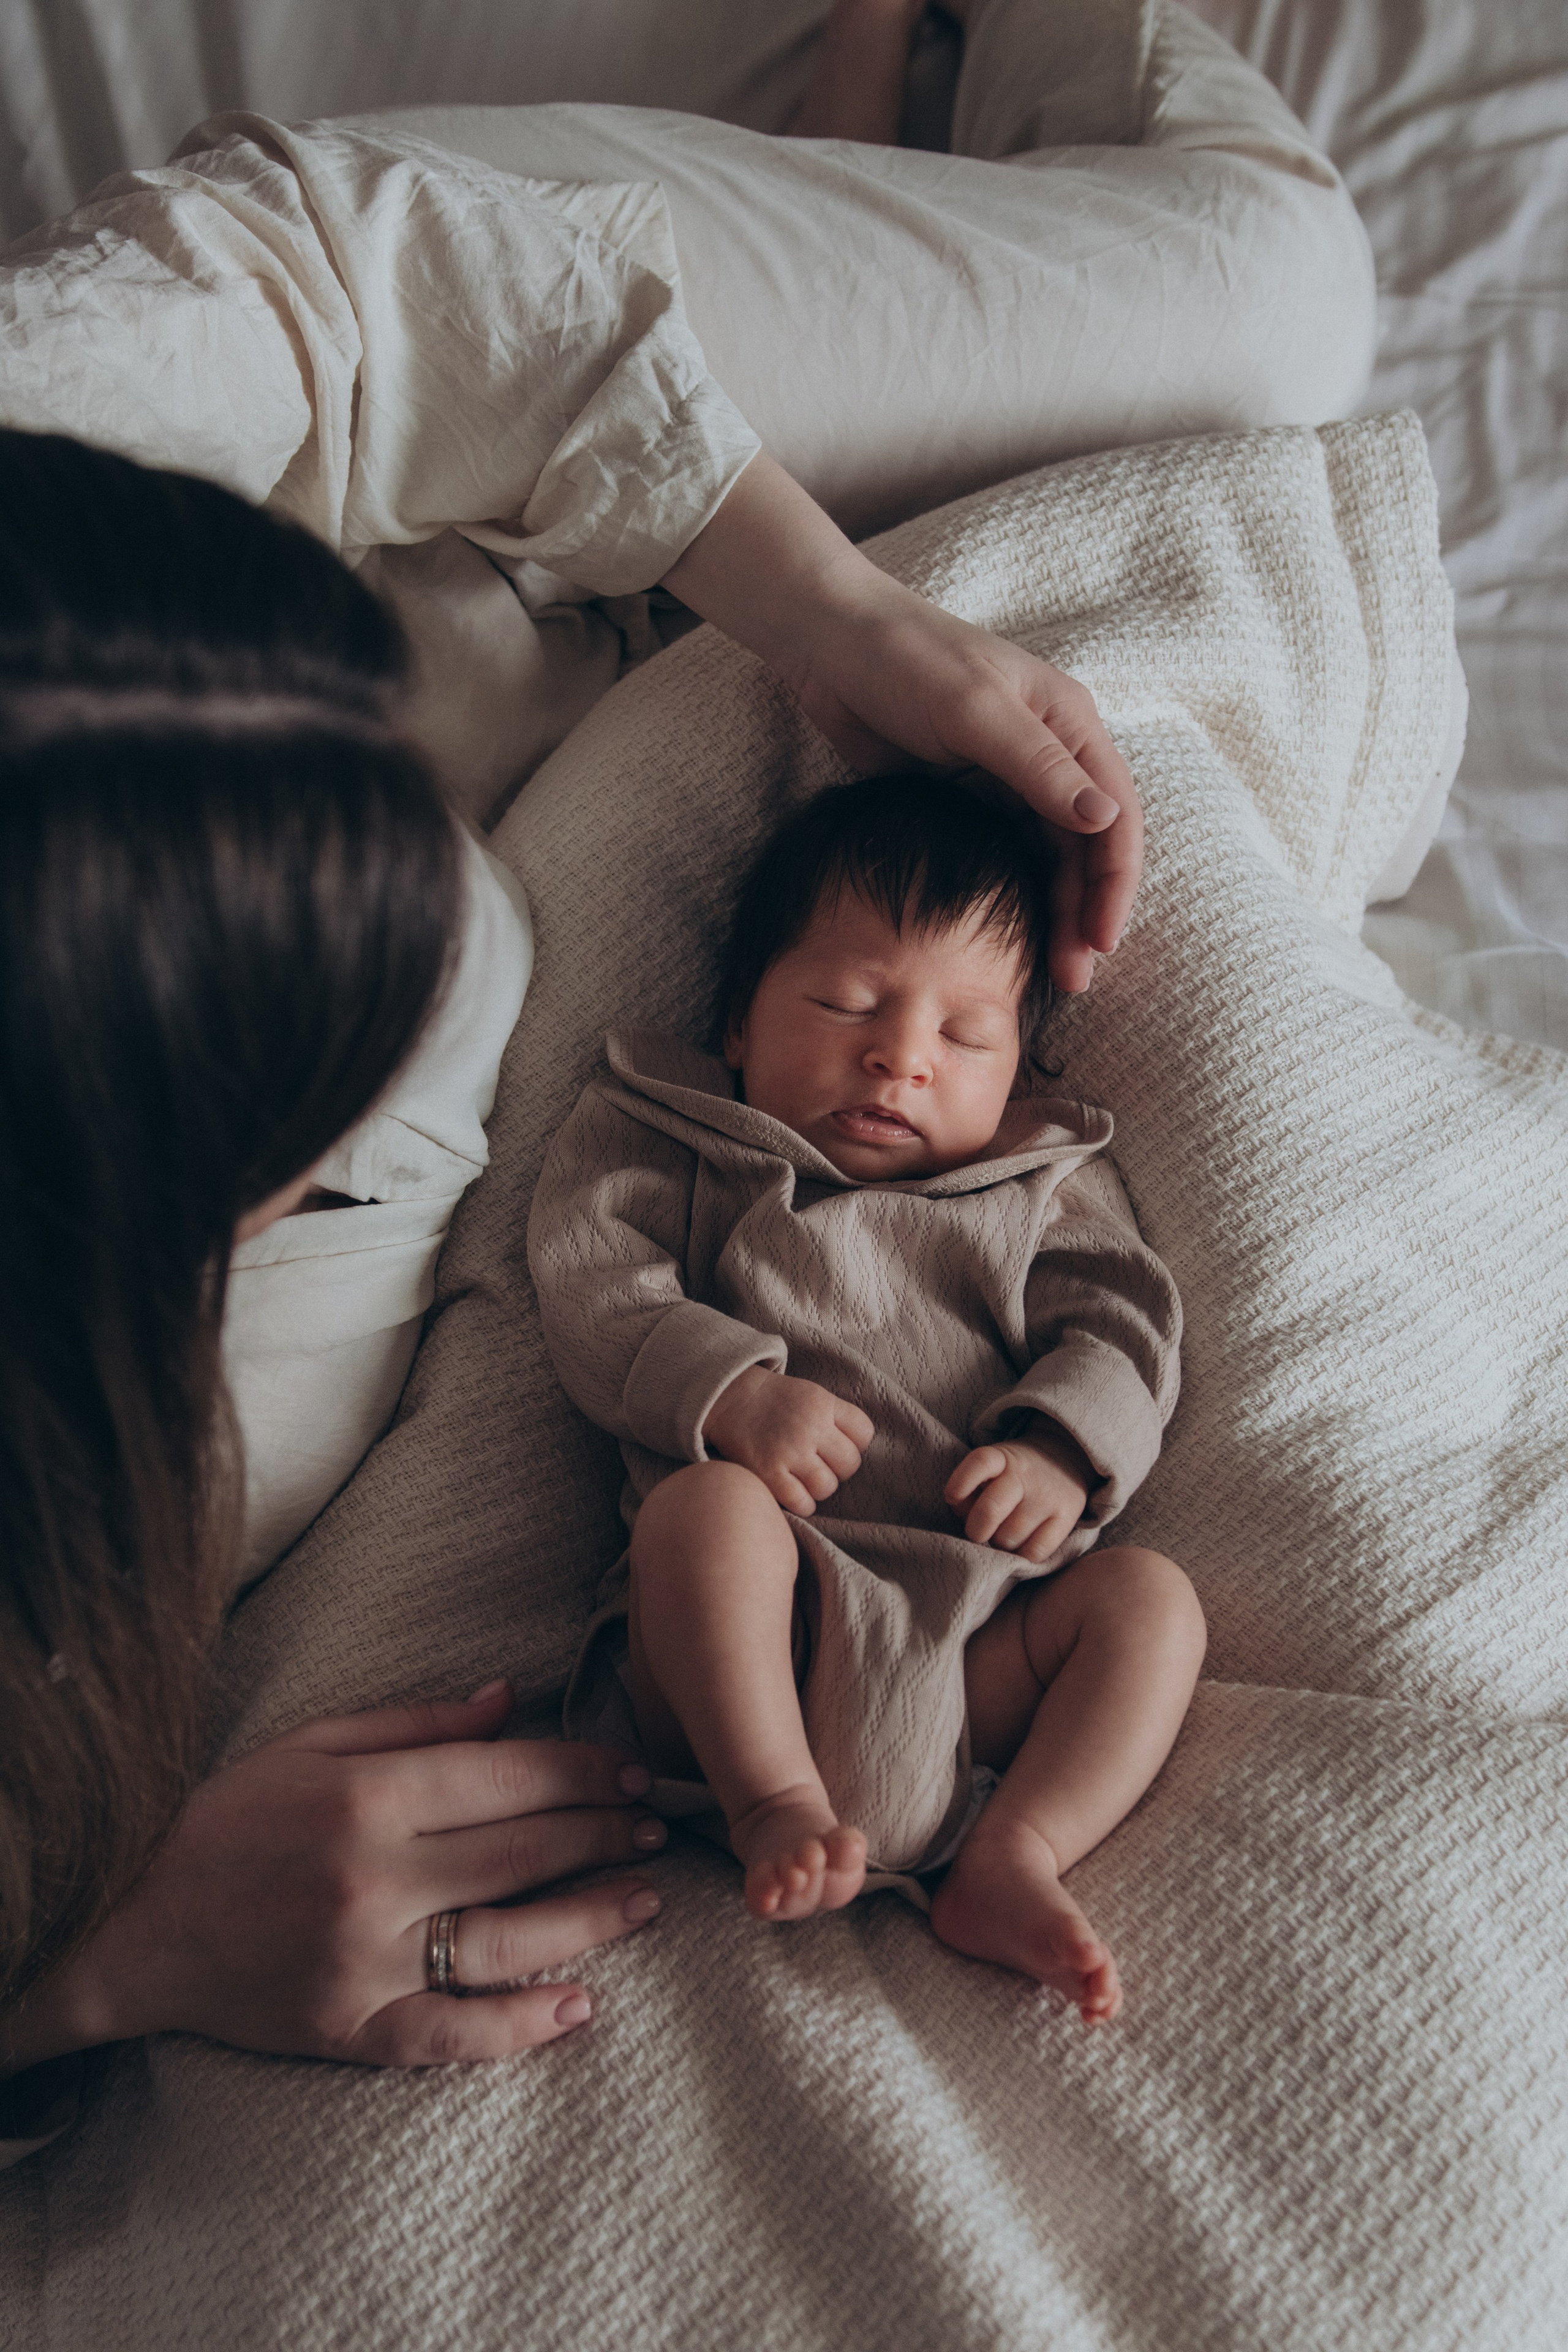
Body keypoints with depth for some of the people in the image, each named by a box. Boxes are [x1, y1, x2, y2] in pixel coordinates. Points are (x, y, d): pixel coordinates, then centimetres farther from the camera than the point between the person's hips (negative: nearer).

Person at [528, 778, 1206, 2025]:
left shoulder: (1044, 1186, 22)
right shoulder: (662, 1146, 14)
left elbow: (1118, 1324, 11)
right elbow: (595, 1292, 0)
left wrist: (1063, 1451, -12)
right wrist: (732, 1392, -19)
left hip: (979, 1633, 3)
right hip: (752, 1638, -3)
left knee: (1150, 1596, -17)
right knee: (706, 1503, -32)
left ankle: (1013, 1855, -24)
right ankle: (778, 1809, -31)